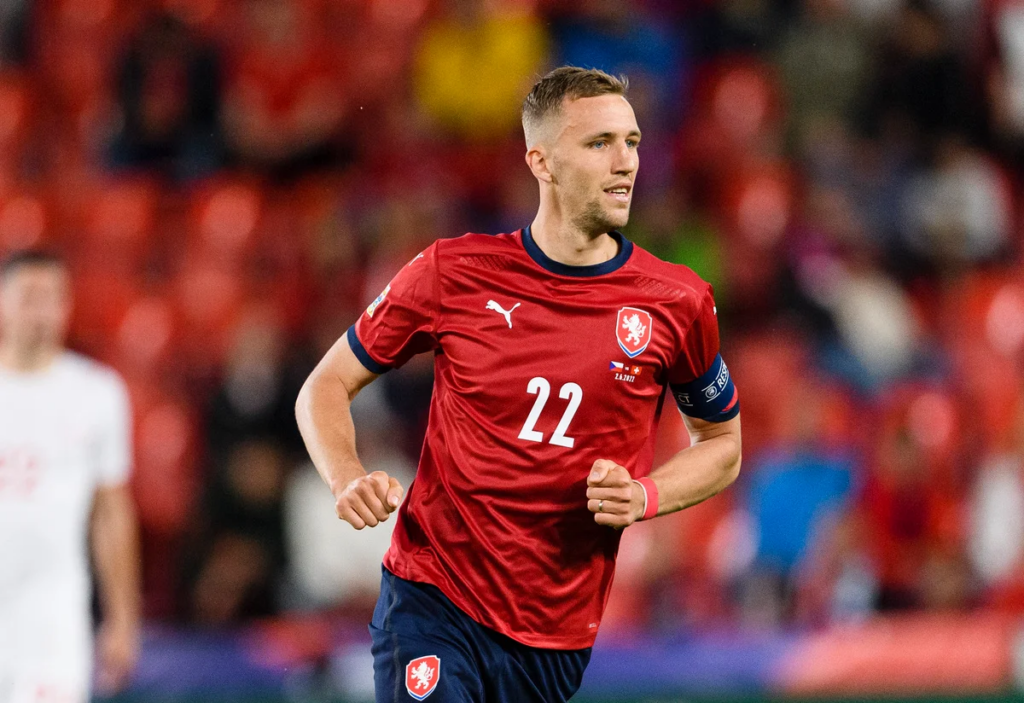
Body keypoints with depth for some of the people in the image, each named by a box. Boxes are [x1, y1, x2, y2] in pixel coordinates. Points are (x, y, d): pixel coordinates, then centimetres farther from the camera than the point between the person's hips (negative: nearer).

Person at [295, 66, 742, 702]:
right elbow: (326, 388, 7)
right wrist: (349, 480, -13)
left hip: (558, 637, 2)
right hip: (431, 602, -2)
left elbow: (723, 445, 14)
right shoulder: (452, 272, -4)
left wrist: (643, 497, -6)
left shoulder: (678, 304, -1)